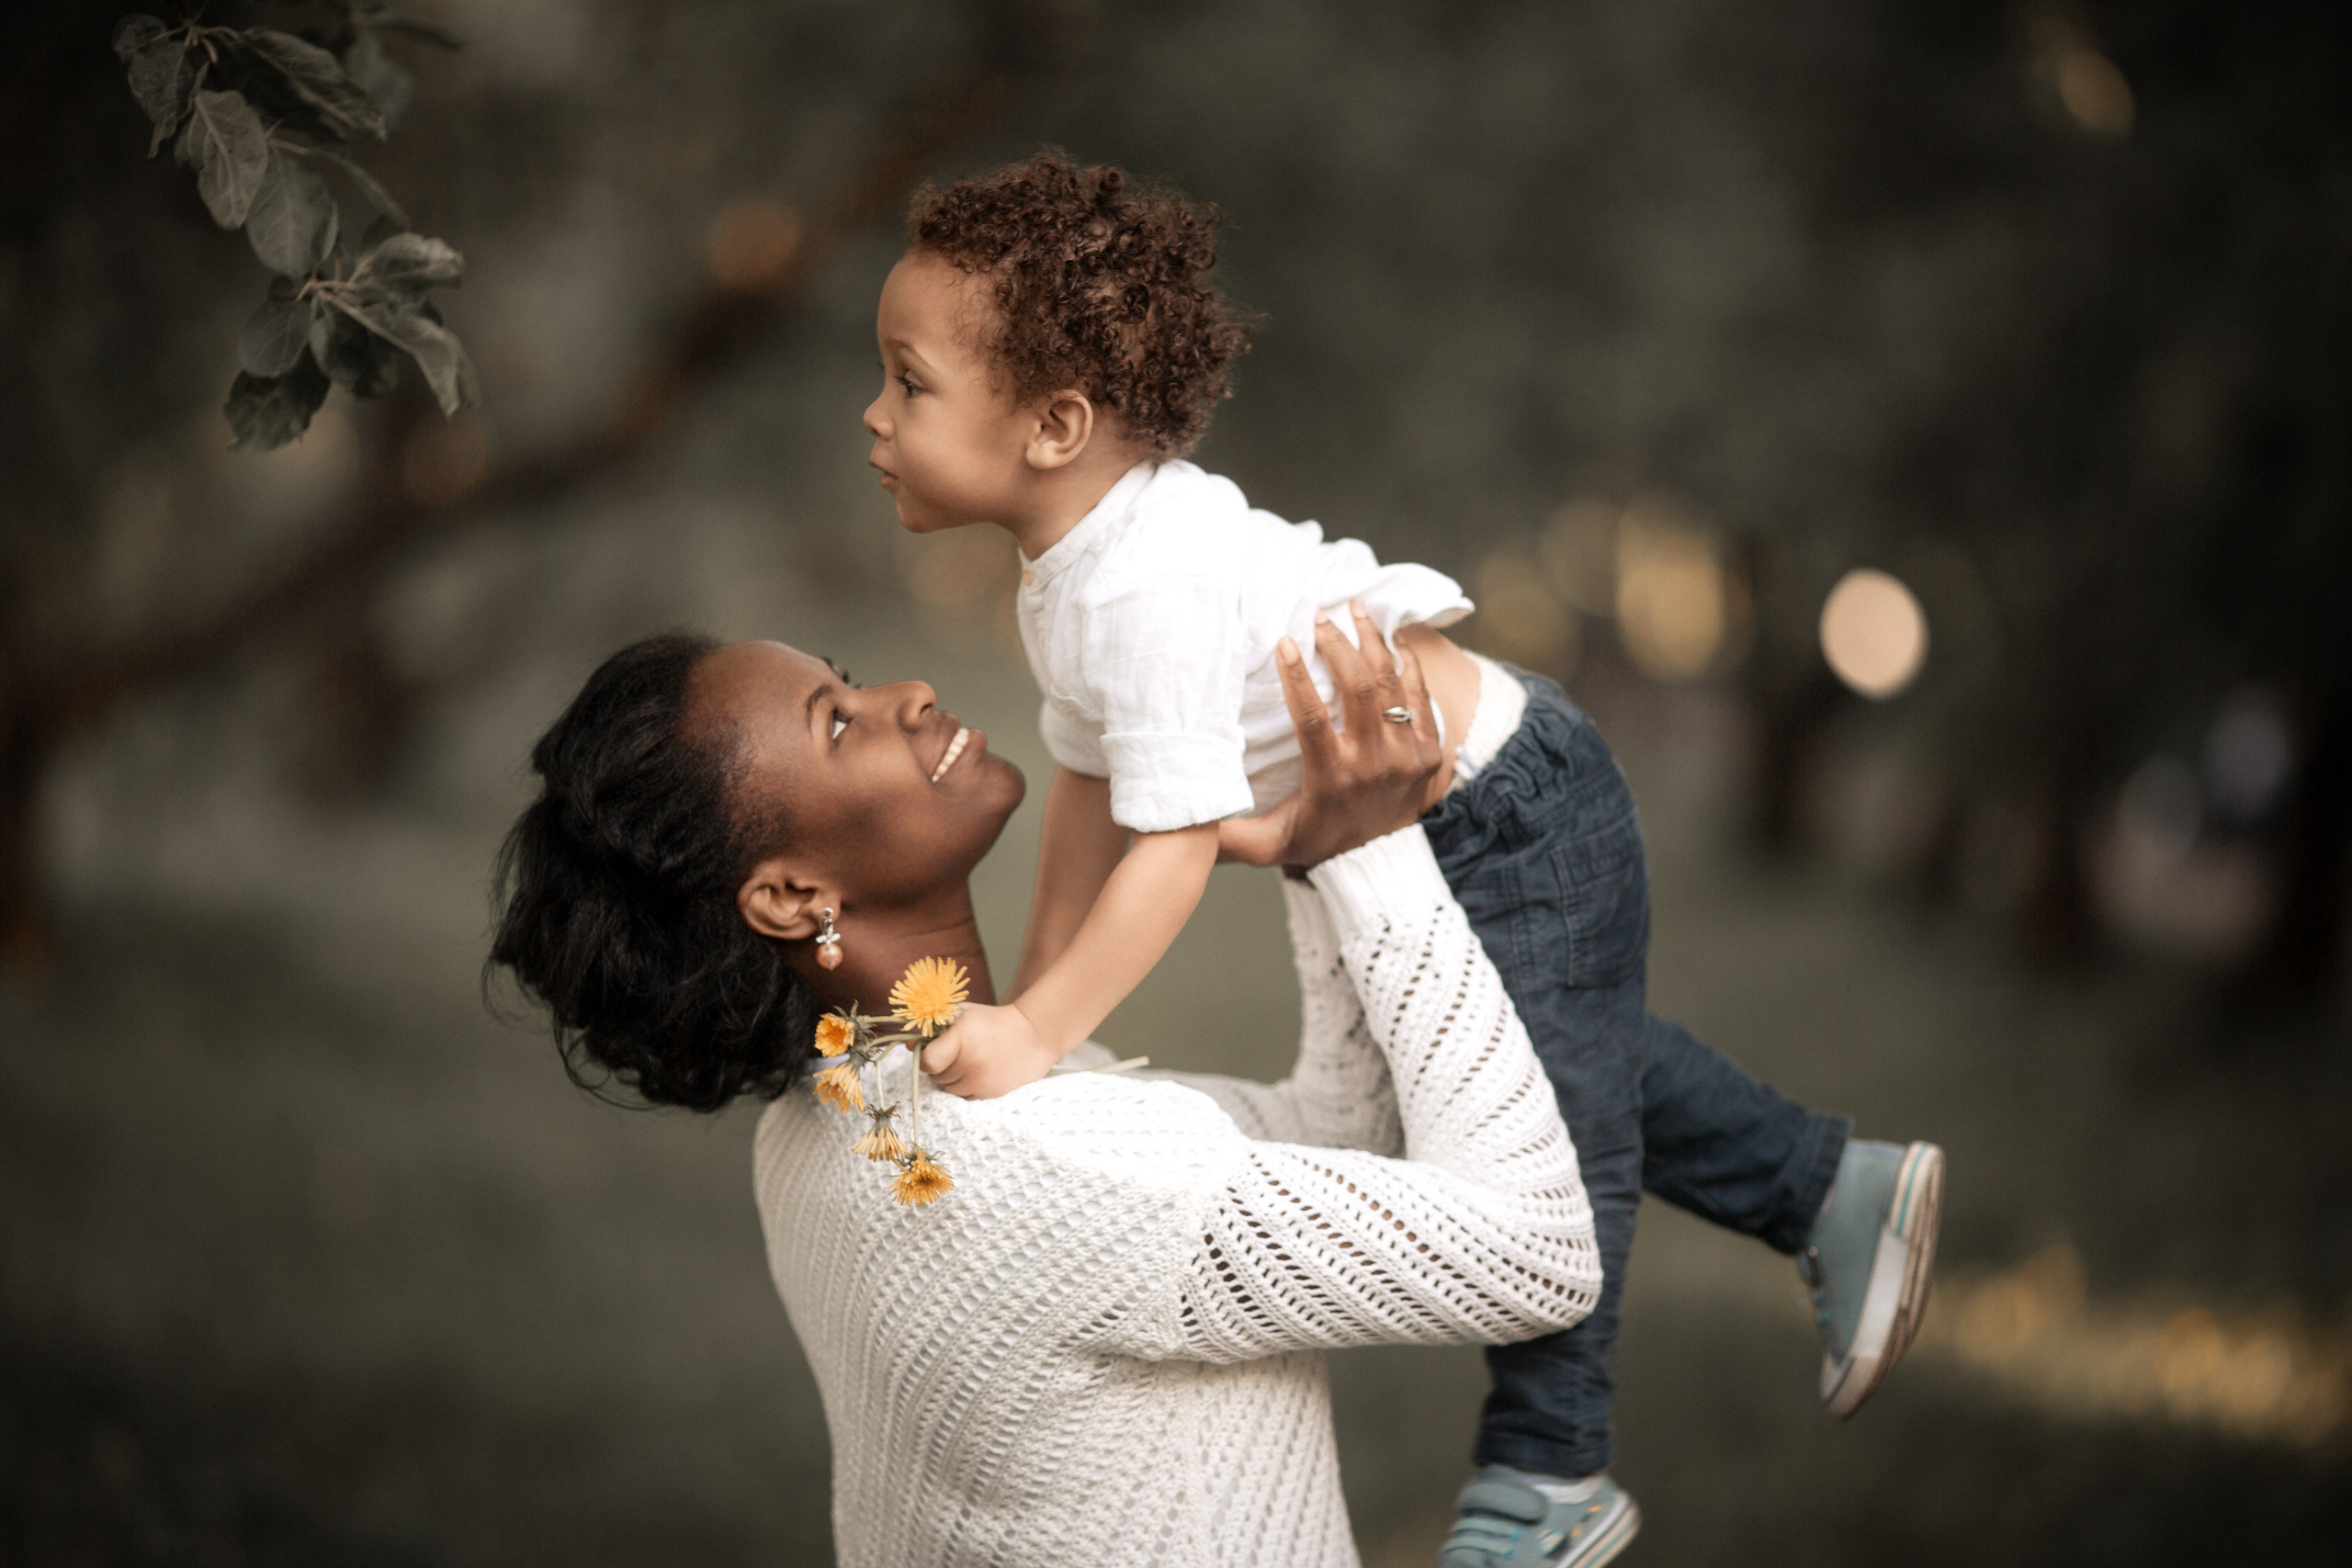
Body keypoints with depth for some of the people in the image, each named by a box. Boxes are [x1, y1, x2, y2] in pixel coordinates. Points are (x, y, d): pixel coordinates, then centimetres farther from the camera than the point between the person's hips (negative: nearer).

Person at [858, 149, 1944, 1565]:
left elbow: (1173, 851, -34)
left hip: (1517, 818, -10)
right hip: (1467, 827, 10)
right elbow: (1092, 786, 7)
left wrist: (1036, 1037, -32)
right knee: (1582, 1066, 24)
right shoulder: (1074, 567, -1)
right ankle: (1839, 1194, 41)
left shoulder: (1147, 591, -33)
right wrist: (1027, 994, 8)